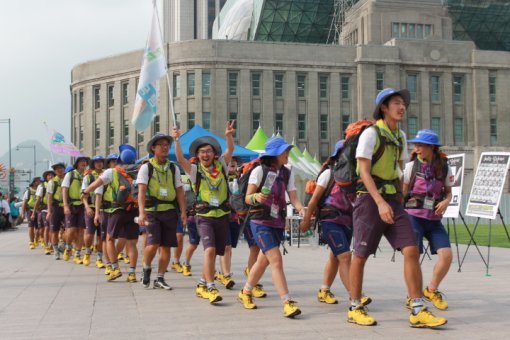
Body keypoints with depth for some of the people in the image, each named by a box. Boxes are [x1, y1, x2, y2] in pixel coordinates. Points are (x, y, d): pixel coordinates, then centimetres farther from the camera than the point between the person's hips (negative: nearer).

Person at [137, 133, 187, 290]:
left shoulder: (173, 168, 9)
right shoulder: (146, 168, -1)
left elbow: (179, 191, 8)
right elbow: (141, 191, -10)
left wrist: (183, 211, -2)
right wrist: (142, 212, -21)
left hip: (170, 211, 4)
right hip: (152, 211, -3)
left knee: (166, 246, 4)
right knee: (153, 243, -15)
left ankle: (160, 279, 16)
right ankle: (146, 268, 14)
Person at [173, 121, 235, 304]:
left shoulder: (221, 166, 6)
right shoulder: (195, 170, 0)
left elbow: (230, 150, -6)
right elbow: (180, 159, -14)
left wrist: (228, 136, -24)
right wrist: (177, 140, -26)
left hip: (222, 215, 4)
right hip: (205, 217, -3)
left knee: (214, 253, 10)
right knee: (210, 249, -20)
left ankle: (202, 284, 26)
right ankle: (211, 288, -18)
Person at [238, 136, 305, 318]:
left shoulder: (287, 173, 7)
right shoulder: (260, 170, -8)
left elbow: (293, 197, -1)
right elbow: (247, 197, -7)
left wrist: (301, 208, -22)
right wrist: (256, 197, -30)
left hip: (278, 223, 6)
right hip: (261, 222, -6)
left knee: (263, 261, 15)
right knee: (276, 260, -17)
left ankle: (245, 293, 34)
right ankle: (287, 303, -19)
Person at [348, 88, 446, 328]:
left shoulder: (400, 136, 14)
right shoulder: (371, 133, -8)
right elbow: (364, 171, -15)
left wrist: (397, 200, 17)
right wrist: (380, 202, -24)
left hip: (393, 200, 6)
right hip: (370, 199, -6)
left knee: (411, 250, -6)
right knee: (361, 255, 1)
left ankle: (418, 312, -3)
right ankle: (355, 309, 15)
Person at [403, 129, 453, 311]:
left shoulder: (444, 168, 1)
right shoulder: (411, 166, -4)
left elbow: (448, 192, 14)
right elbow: (402, 193, 1)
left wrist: (446, 201, -7)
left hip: (434, 220, 2)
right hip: (414, 216, -2)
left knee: (446, 254, -10)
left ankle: (431, 290, 15)